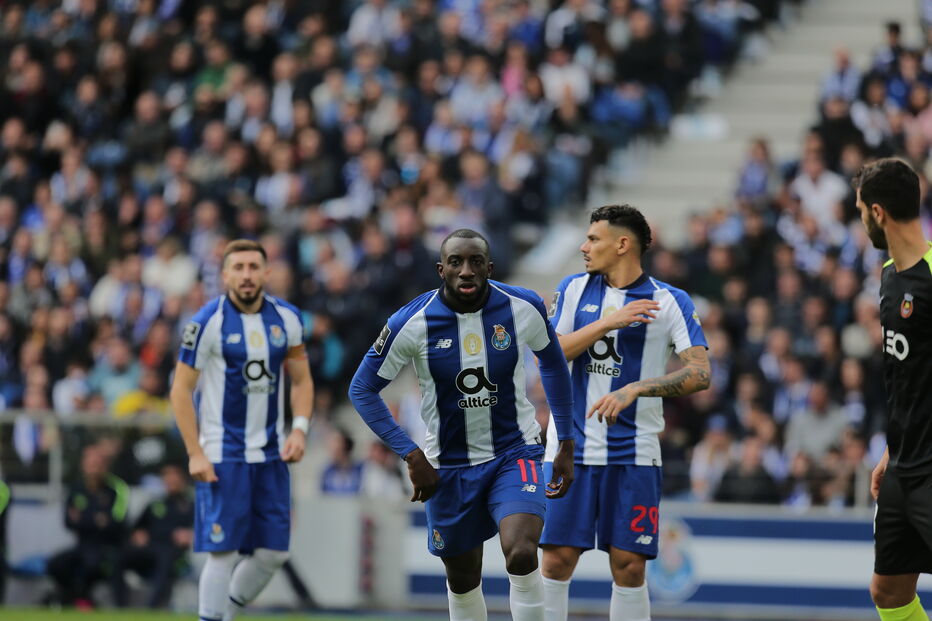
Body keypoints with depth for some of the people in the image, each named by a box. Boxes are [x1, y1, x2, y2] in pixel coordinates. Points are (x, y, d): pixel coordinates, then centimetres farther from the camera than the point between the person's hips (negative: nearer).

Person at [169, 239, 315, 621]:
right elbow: (181, 390, -8)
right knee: (222, 552, -9)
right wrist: (195, 454, -13)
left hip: (271, 456, 5)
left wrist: (299, 429, -2)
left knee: (273, 553, 4)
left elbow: (301, 380, 15)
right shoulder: (207, 322, -10)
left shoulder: (286, 318, 4)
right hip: (221, 457, -5)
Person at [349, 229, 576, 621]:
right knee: (463, 579, 12)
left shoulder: (524, 308, -12)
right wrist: (411, 456, -13)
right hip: (448, 466, 1)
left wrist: (566, 444, 8)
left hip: (514, 453, -1)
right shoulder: (412, 323, -17)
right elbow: (362, 389, -6)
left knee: (521, 555, -25)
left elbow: (552, 363, 8)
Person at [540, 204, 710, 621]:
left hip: (634, 452, -2)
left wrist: (633, 390, -21)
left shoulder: (670, 302, -2)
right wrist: (608, 322, -14)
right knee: (557, 559, -2)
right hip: (572, 446, 2)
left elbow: (700, 373, -11)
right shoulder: (573, 290, 8)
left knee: (628, 566, -2)